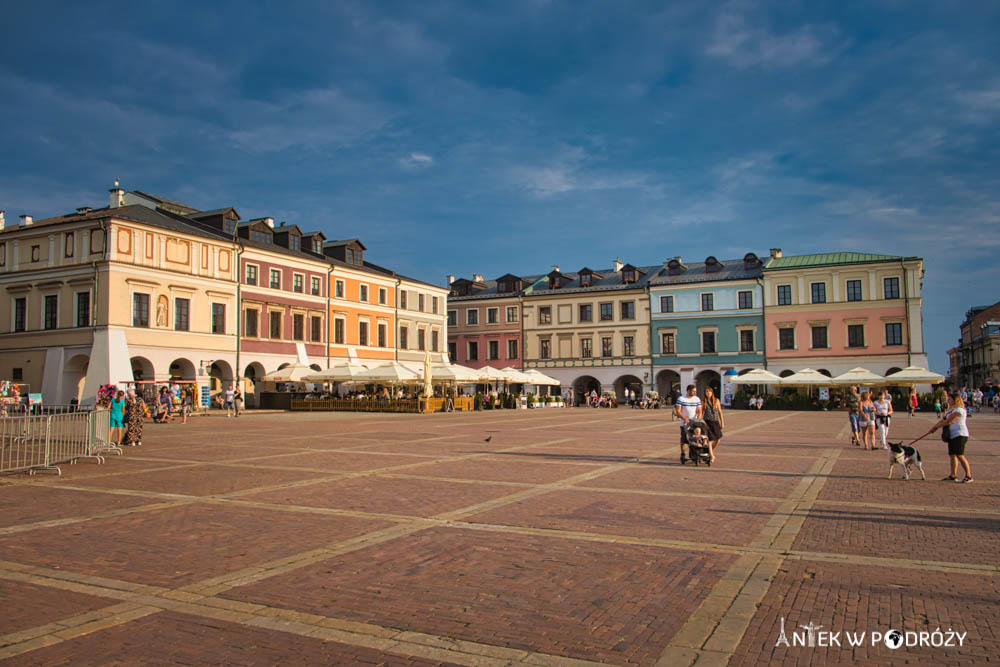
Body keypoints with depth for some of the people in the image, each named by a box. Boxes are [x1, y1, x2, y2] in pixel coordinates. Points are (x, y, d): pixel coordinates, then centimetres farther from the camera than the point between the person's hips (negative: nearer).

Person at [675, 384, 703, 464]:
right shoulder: (681, 399, -2)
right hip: (684, 423, -2)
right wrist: (684, 418, -20)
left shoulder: (697, 399, 7)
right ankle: (683, 455, 3)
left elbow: (699, 411, 4)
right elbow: (678, 411, -6)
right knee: (684, 439, -4)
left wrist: (698, 420, -14)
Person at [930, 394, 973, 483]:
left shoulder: (959, 410, -12)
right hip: (952, 435, 10)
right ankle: (953, 476, 11)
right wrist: (934, 427, 3)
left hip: (960, 435, -10)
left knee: (960, 455, -14)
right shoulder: (951, 410, 20)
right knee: (952, 455, 8)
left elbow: (948, 421, -15)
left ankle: (969, 476, -9)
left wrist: (936, 426, -4)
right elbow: (943, 419, 17)